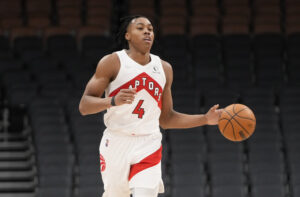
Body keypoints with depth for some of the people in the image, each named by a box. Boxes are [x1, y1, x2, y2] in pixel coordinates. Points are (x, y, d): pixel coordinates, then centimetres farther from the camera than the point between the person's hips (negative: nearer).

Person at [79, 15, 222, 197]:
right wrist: (113, 101, -28)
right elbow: (84, 106, -9)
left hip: (148, 145, 2)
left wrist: (206, 119, 7)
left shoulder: (164, 69, 10)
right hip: (117, 142, -2)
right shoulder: (112, 63, -3)